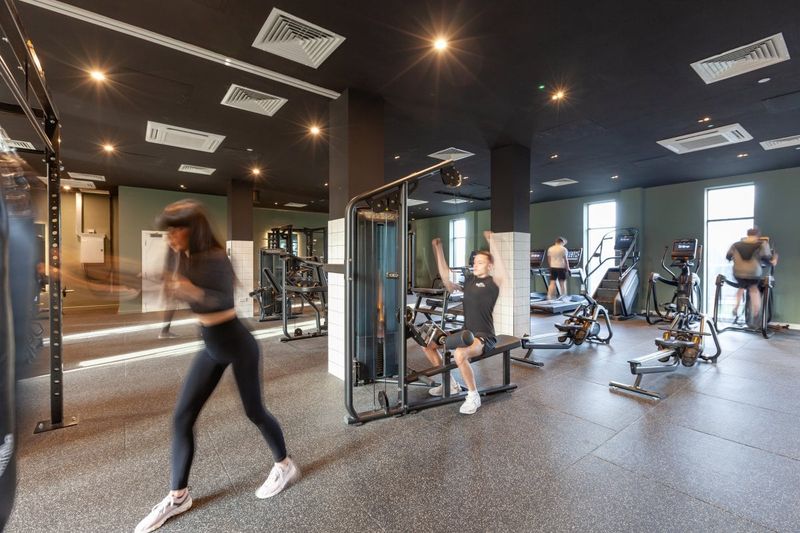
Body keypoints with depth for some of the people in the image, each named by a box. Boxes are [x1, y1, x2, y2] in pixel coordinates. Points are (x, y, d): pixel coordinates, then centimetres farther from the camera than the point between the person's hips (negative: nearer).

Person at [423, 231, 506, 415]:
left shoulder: (493, 282, -8)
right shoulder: (468, 280, 10)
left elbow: (501, 272, -29)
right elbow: (446, 277, 8)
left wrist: (491, 242, -36)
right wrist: (438, 249, 5)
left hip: (484, 336, -8)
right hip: (465, 332, 8)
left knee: (459, 353, -37)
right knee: (427, 344, 5)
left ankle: (473, 396, -11)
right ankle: (450, 384, 19)